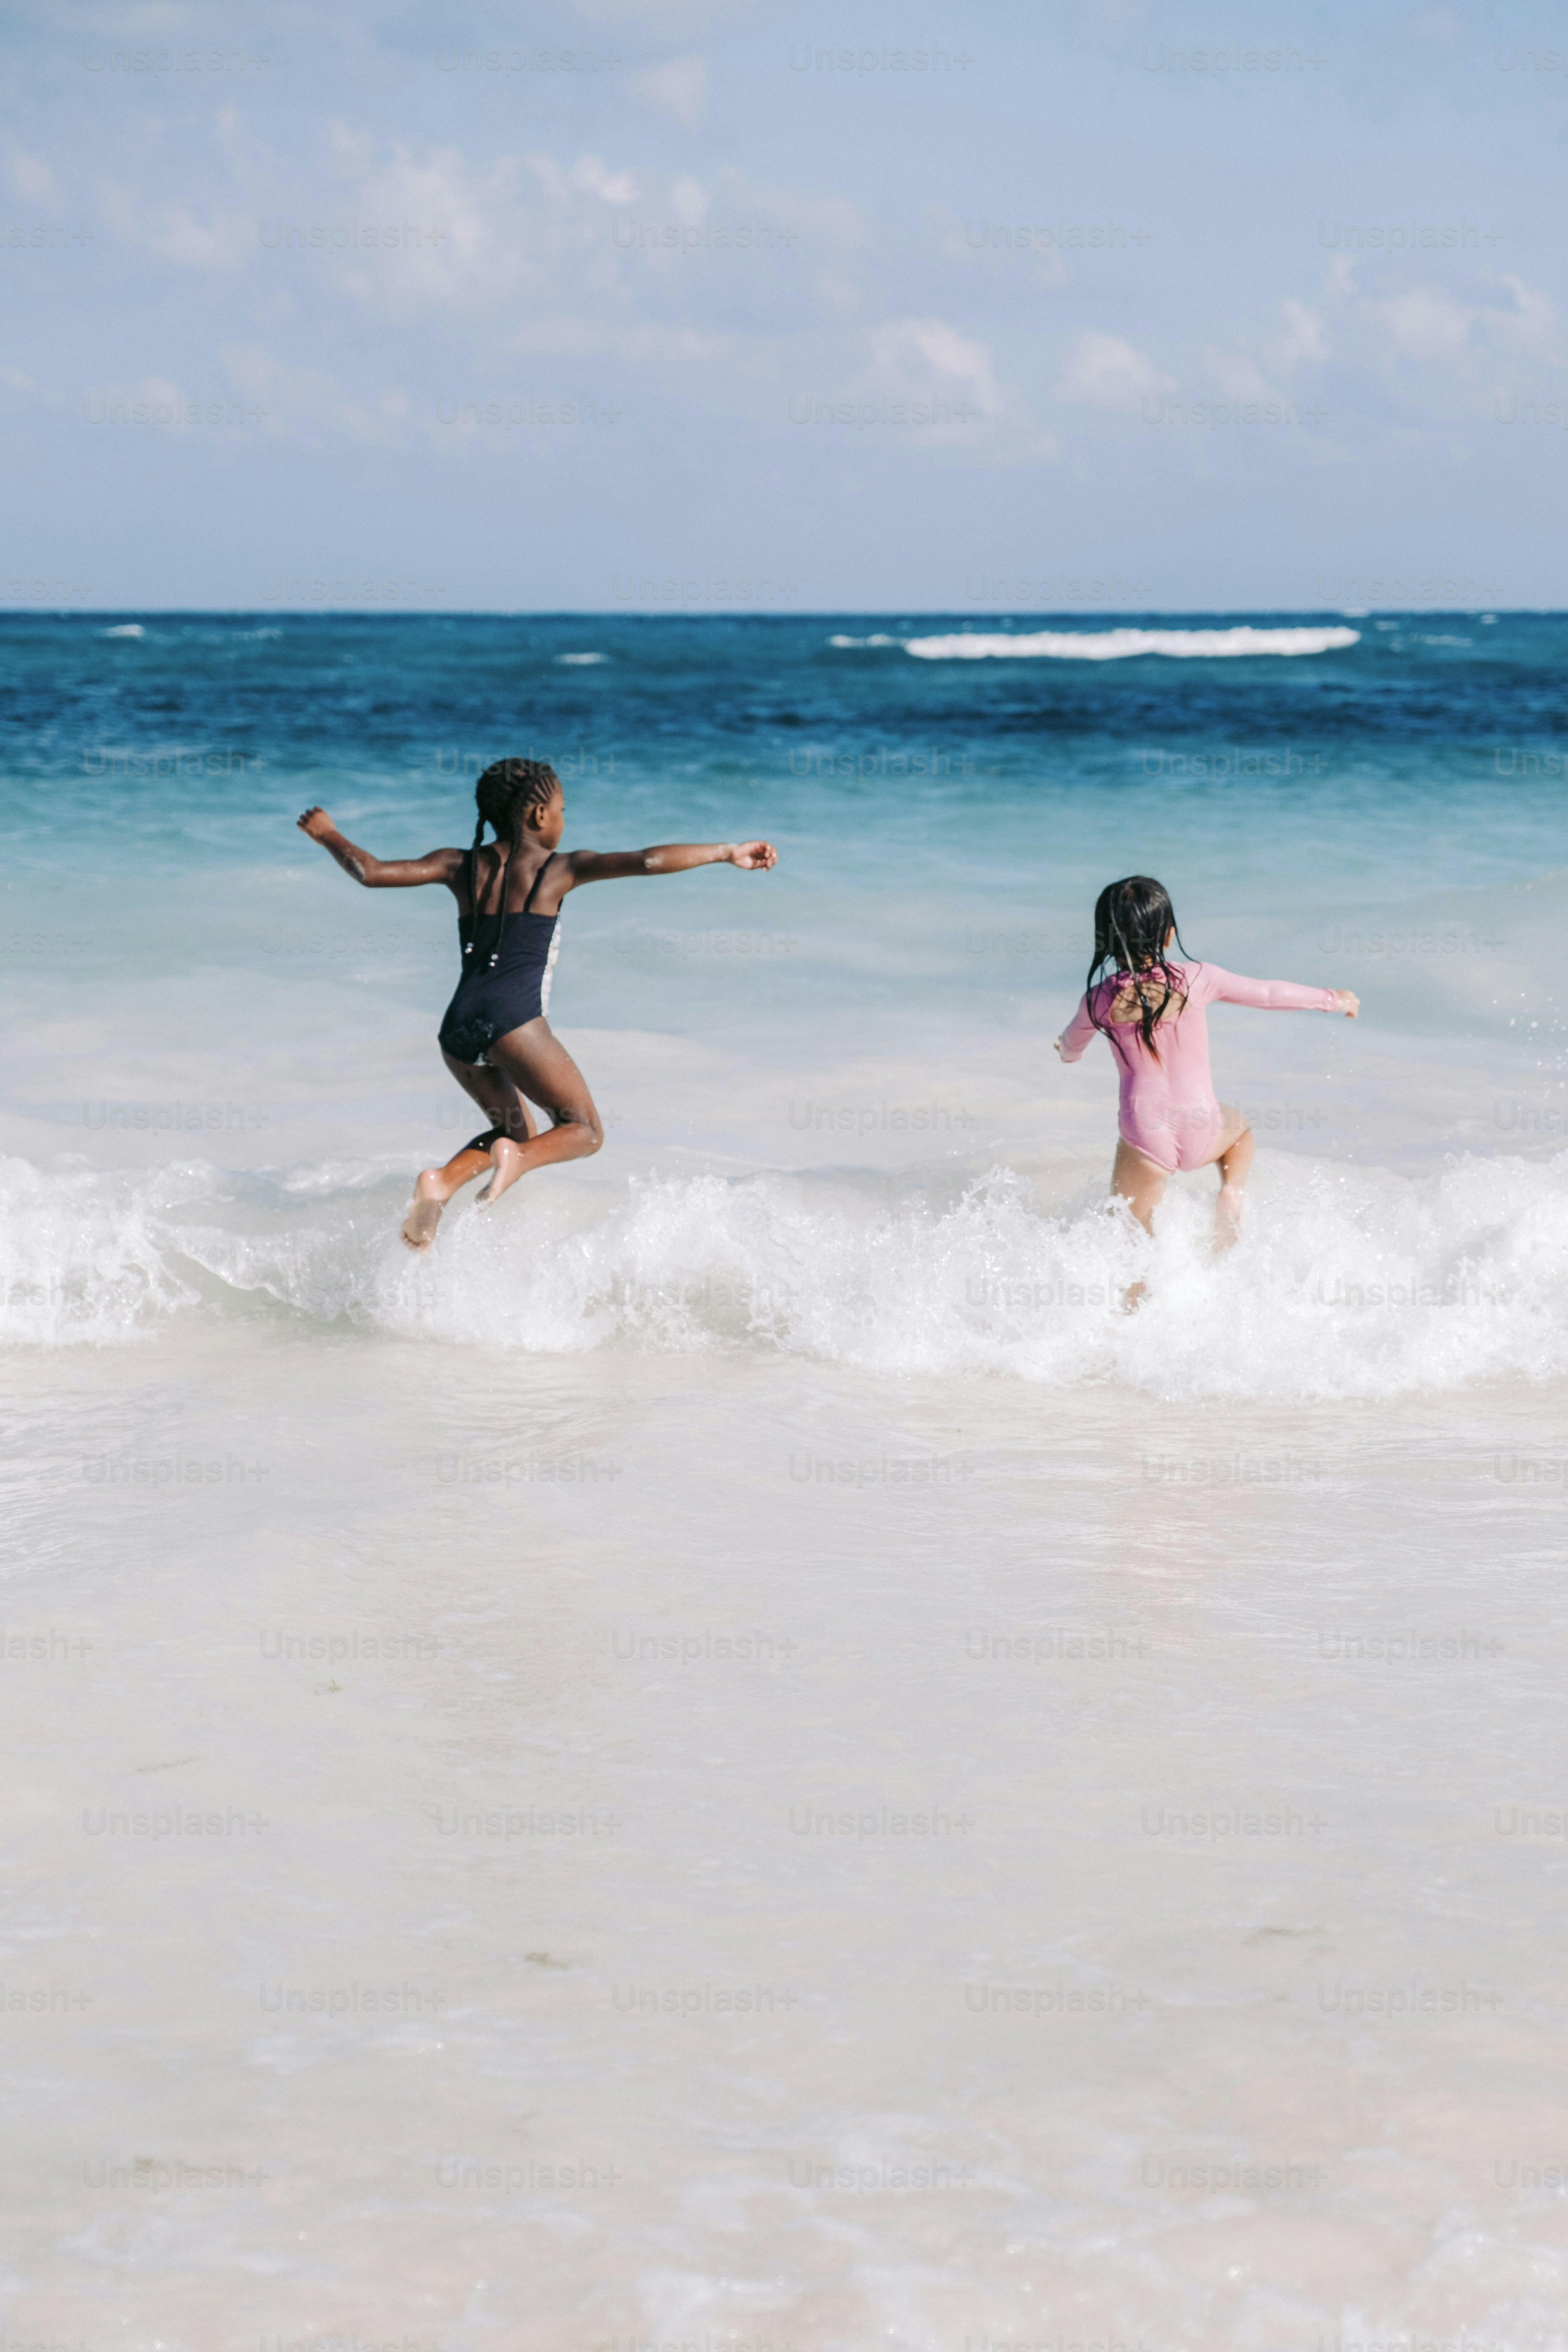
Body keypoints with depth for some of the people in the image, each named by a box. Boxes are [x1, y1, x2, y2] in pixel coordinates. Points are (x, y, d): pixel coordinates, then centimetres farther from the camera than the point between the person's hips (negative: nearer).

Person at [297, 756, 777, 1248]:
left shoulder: (460, 866, 15)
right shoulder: (558, 868, 6)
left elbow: (371, 872, 8)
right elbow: (646, 861, -4)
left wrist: (328, 835, 26)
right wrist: (728, 852, 1)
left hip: (458, 1029, 5)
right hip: (514, 1021, -5)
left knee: (516, 1131, 24)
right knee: (584, 1131, 9)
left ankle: (442, 1182, -4)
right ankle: (516, 1159, -23)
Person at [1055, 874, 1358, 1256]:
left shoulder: (1100, 1000, -3)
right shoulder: (1196, 980, -5)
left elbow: (1069, 1047, 19)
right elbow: (1269, 994, 8)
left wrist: (1068, 1051, 45)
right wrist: (1332, 999, 24)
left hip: (1144, 1136, -1)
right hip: (1200, 1134, 1)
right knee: (1237, 1127, 35)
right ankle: (1231, 1193, 13)